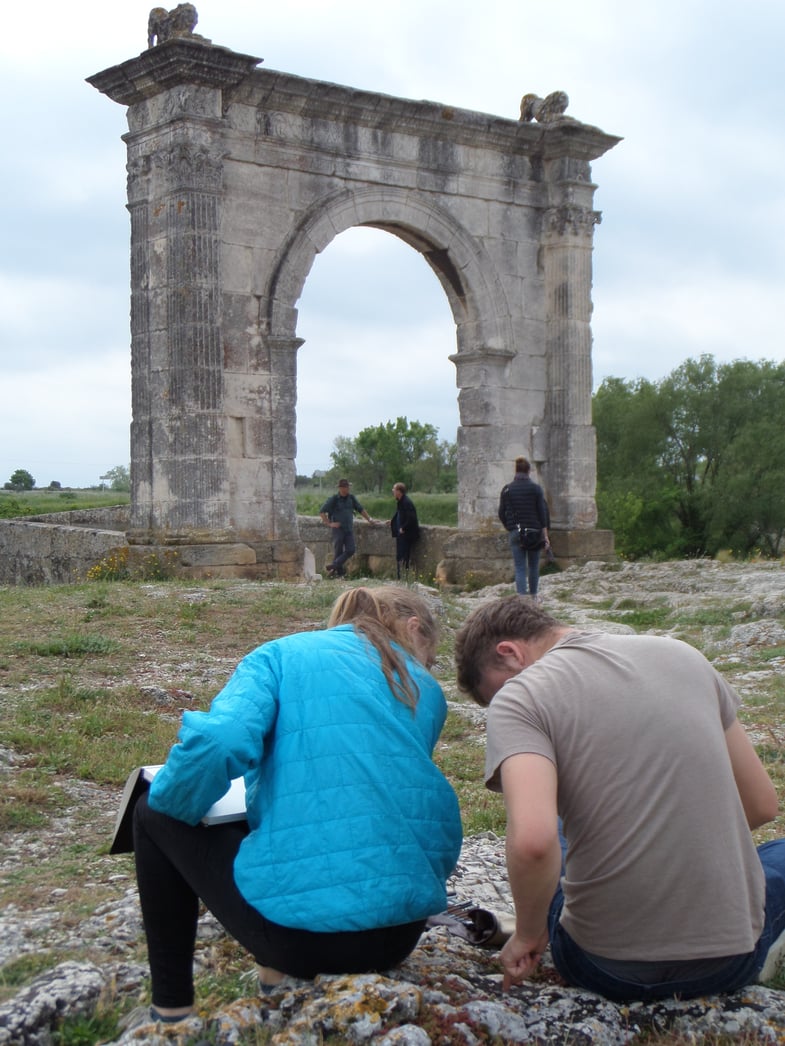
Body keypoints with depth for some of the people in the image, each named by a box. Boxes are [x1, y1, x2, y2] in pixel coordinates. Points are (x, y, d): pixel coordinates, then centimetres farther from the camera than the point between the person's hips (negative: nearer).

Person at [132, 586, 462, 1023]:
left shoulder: (284, 655, 4)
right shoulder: (427, 691, 15)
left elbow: (219, 741, -13)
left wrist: (170, 805, 6)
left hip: (298, 923, -5)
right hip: (406, 926, 5)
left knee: (155, 816, 23)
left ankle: (173, 1011, 24)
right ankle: (288, 972, 20)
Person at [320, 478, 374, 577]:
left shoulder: (351, 498, 9)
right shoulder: (333, 499, -5)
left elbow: (360, 509, 20)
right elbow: (322, 511, -4)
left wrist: (369, 519, 13)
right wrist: (329, 523, -9)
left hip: (349, 529, 4)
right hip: (338, 529, -4)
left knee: (351, 550, -11)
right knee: (338, 551, -1)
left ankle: (334, 565, -10)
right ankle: (340, 572, 6)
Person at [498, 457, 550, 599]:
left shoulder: (507, 489, -1)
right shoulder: (536, 488, -4)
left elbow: (501, 513, 3)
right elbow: (543, 512, -5)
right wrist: (545, 535, -1)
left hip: (516, 533, 0)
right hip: (534, 532, 0)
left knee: (520, 569, -1)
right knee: (534, 566, 17)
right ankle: (533, 595, 29)